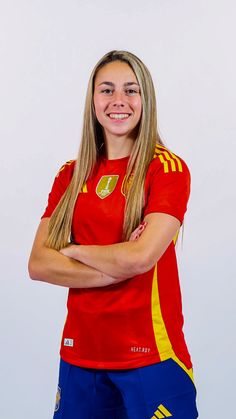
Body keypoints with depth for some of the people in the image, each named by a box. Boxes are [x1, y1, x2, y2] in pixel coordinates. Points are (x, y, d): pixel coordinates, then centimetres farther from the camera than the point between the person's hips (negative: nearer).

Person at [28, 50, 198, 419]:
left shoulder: (167, 168, -7)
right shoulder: (71, 174, 6)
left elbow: (141, 257, -20)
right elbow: (38, 265, -3)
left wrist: (73, 250, -5)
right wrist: (117, 267, -14)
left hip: (150, 356, -4)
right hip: (79, 351, 5)